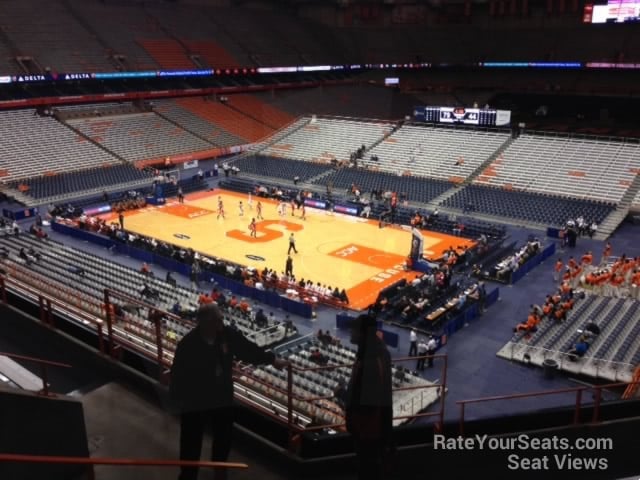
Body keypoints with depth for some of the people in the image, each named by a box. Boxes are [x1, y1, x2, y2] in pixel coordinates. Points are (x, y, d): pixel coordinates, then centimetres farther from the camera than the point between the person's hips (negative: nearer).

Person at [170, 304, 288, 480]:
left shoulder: (228, 335, -13)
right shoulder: (187, 344, -24)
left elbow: (248, 350, 2)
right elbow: (178, 374, -17)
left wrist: (271, 359, 6)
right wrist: (178, 400, -16)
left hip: (223, 398, 5)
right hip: (194, 403, -4)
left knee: (224, 437, 23)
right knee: (191, 443, 7)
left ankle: (219, 466, 49)